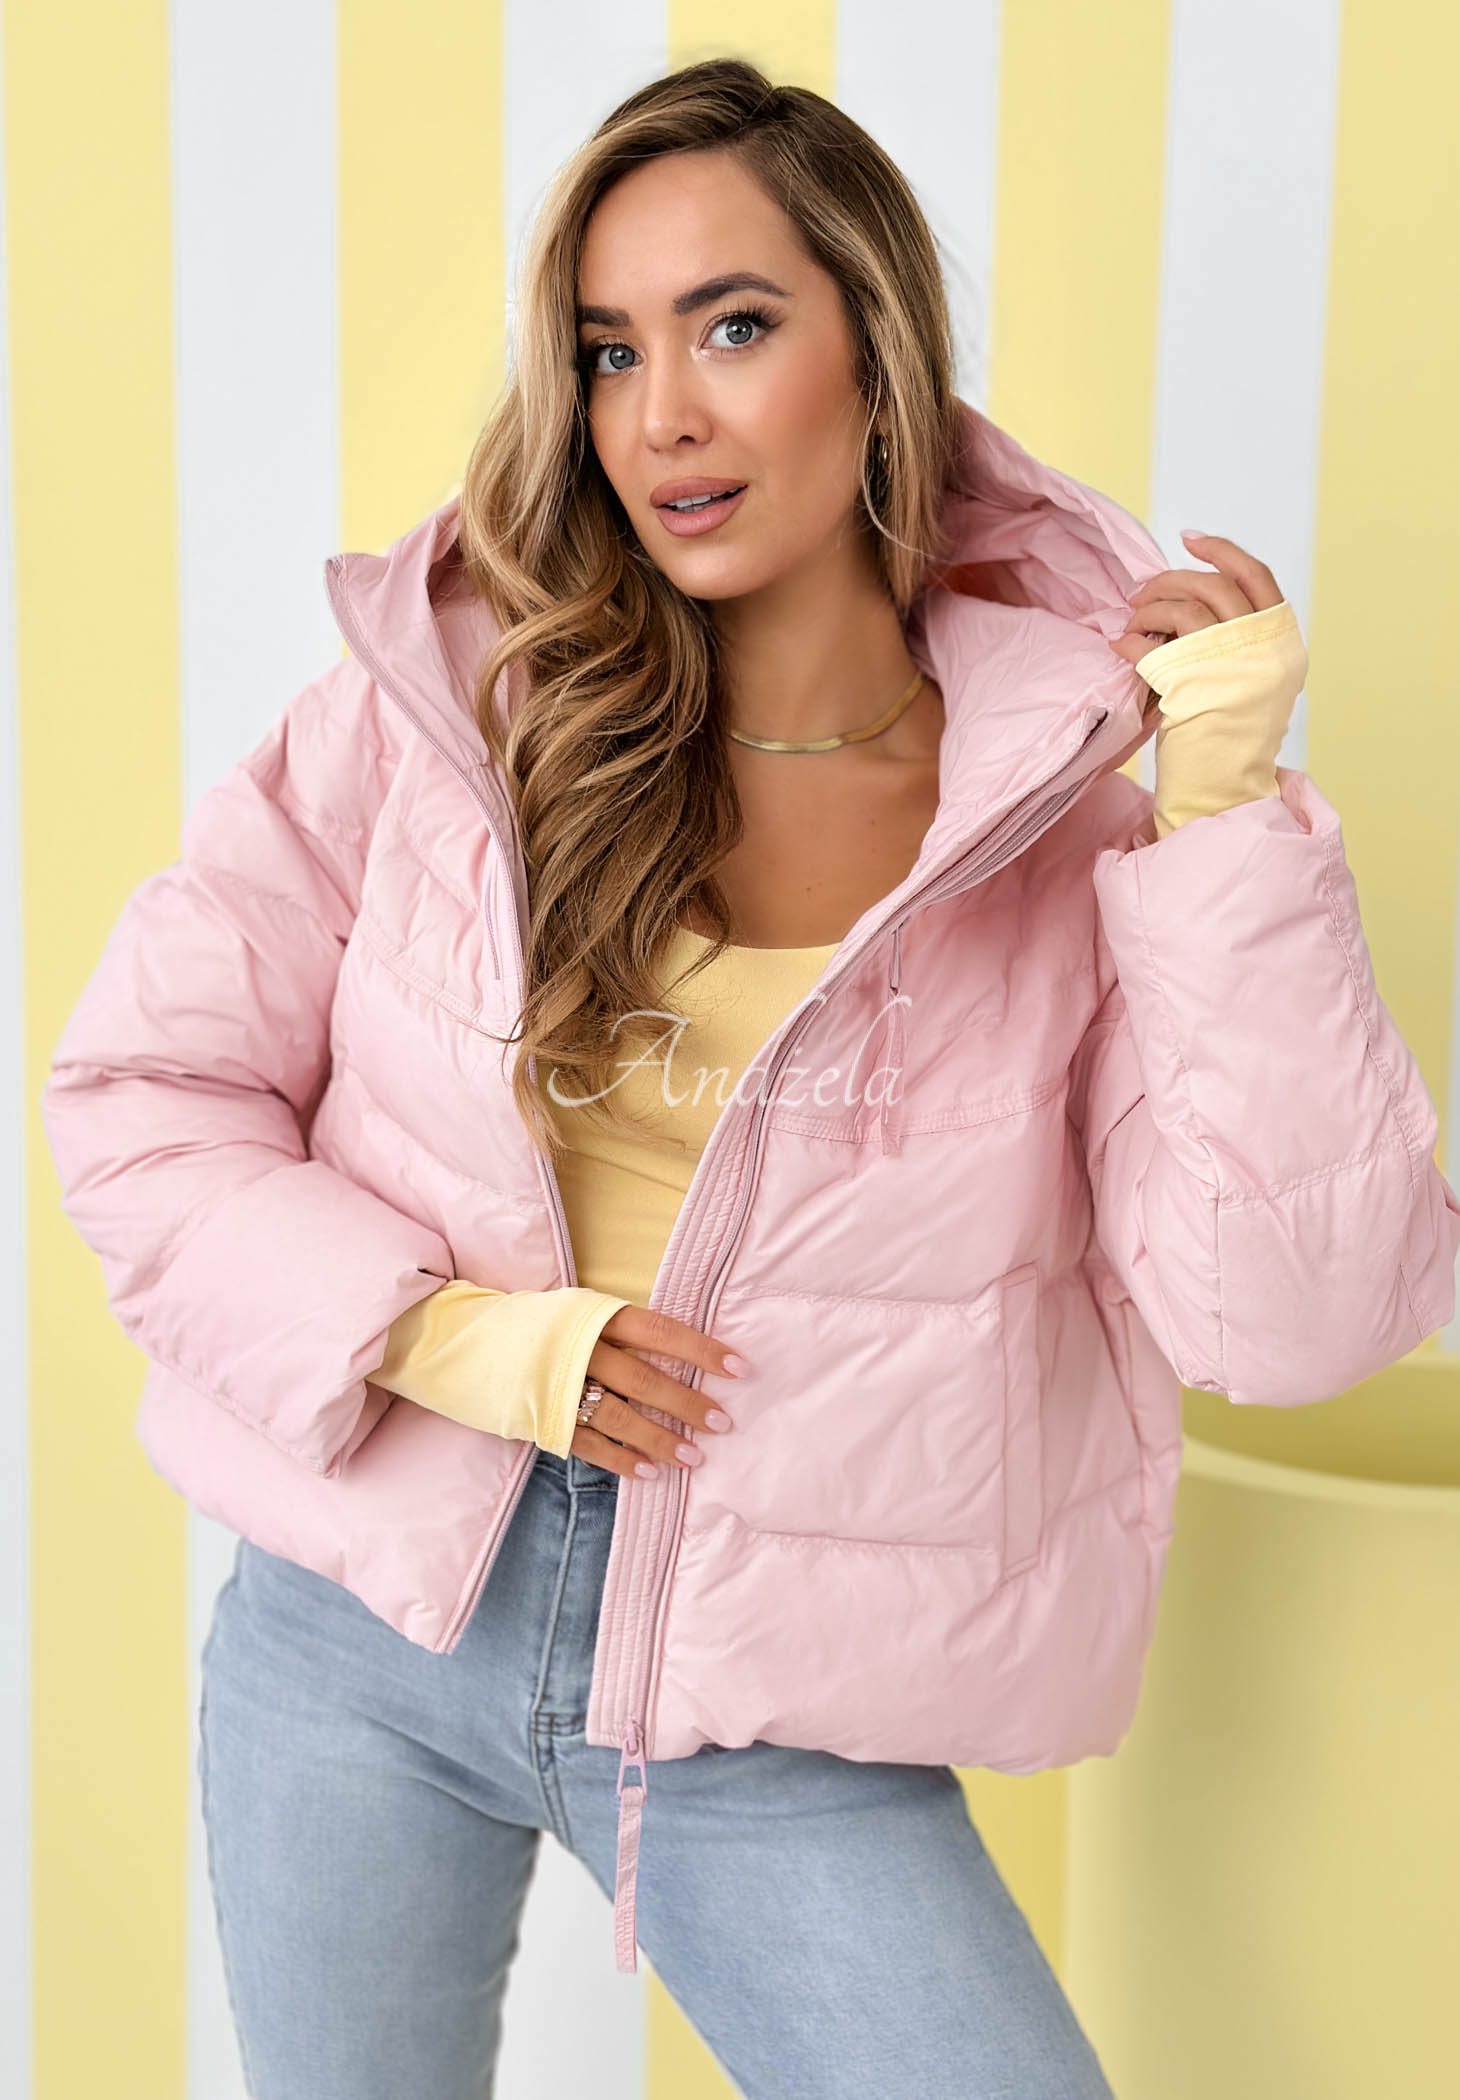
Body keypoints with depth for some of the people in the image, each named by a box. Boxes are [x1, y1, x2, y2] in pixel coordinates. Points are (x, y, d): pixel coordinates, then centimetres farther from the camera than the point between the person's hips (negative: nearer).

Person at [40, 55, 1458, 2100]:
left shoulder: (1079, 787, -8)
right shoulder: (442, 696, -5)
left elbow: (1294, 1319, -15)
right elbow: (136, 1083, -1)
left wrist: (1226, 816, -19)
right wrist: (438, 1332, -14)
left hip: (773, 1731, -1)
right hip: (365, 1627, 2)